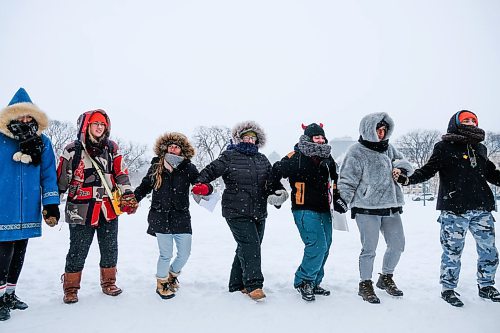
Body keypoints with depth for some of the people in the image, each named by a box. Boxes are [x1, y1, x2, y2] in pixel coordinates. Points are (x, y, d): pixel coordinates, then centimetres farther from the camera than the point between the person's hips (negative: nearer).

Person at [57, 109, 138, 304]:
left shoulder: (112, 148, 7)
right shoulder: (73, 150, -2)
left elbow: (121, 174, 8)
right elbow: (60, 179, 2)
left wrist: (128, 196, -2)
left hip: (109, 209, 3)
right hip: (81, 211, -3)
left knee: (110, 250, 12)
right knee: (78, 251, 4)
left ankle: (108, 283, 30)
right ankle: (70, 288, 23)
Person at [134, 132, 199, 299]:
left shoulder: (188, 168, 0)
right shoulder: (156, 167, 4)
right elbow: (144, 186, 15)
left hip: (181, 218, 1)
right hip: (160, 217, -1)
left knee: (185, 253, 7)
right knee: (166, 254, 1)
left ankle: (172, 274, 39)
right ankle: (161, 283, 29)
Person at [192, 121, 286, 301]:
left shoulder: (262, 160, 12)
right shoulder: (229, 157, -3)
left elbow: (272, 181, 15)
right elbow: (210, 171, -6)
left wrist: (279, 192, -6)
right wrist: (201, 185, -25)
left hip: (259, 213, 6)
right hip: (237, 212, -6)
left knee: (247, 248, 12)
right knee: (250, 245, -14)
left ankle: (237, 284, 26)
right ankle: (253, 285, -4)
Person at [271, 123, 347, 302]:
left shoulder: (327, 159, 11)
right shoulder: (295, 157, -10)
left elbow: (336, 181, 24)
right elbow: (276, 172, -4)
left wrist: (338, 199, 16)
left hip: (324, 210, 8)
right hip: (304, 210, -7)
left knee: (324, 247, 11)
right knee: (317, 245, -17)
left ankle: (313, 283, 27)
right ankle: (303, 281, 2)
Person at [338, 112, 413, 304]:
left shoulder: (388, 148, 11)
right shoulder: (357, 152, -8)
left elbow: (404, 163, 21)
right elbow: (346, 181, -8)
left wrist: (400, 167, -2)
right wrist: (346, 204, -11)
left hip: (391, 206, 7)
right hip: (367, 209, -7)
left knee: (397, 245, 14)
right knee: (369, 249, 0)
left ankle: (386, 278, 35)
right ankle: (365, 285, 19)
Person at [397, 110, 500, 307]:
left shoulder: (480, 148, 15)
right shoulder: (445, 148, -3)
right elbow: (428, 170, -9)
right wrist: (408, 180, -24)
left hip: (482, 209, 6)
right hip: (454, 210, -6)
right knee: (452, 251, 1)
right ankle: (448, 289, 18)